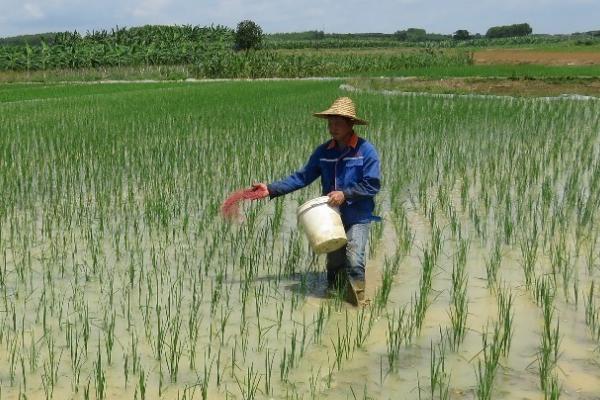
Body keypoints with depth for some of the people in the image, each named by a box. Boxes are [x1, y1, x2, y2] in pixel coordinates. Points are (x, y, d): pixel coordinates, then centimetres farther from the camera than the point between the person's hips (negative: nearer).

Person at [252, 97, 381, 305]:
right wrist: (271, 189, -4)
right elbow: (302, 177, 3)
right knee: (334, 264, 12)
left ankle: (358, 304, -4)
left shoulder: (366, 151, -11)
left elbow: (372, 185, -12)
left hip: (357, 219, -5)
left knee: (354, 262, -18)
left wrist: (345, 194, -22)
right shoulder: (323, 152, 4)